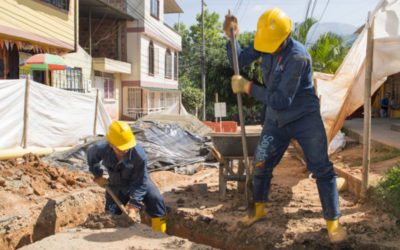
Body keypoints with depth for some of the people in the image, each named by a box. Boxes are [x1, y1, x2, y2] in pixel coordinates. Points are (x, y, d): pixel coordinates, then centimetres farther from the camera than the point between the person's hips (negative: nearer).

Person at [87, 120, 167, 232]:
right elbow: (91, 154, 0)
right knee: (111, 213, 2)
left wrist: (134, 207, -31)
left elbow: (140, 183, -26)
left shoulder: (139, 155, -35)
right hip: (116, 184, 3)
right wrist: (98, 176, 1)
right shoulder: (101, 148, -28)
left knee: (156, 200, -23)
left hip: (140, 180, -2)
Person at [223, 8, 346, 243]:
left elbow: (281, 100, -30)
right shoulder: (264, 42, -7)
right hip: (277, 120, 6)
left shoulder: (297, 57, -28)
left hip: (305, 118, -6)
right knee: (260, 165, 10)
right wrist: (232, 36, -11)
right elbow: (239, 61, 5)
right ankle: (260, 210, 31)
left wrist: (248, 87, -27)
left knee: (322, 169, -5)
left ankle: (333, 223, 8)